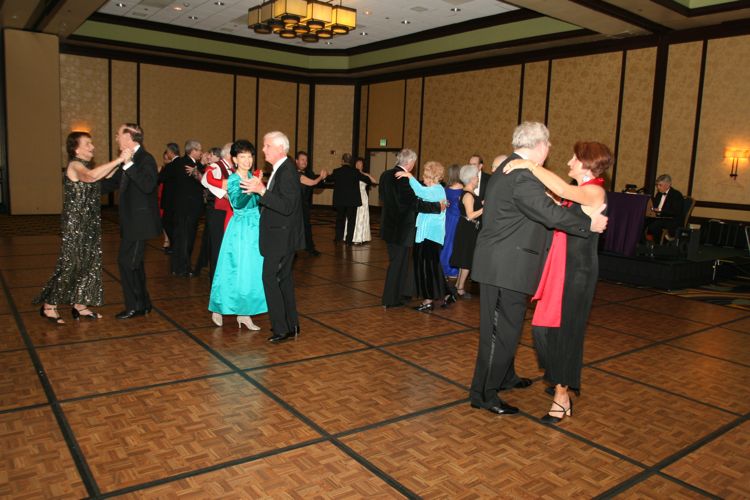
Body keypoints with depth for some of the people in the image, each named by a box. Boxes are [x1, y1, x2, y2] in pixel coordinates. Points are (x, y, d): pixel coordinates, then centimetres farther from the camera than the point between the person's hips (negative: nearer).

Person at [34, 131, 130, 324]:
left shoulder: (87, 165, 13)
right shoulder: (75, 165, -14)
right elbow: (91, 176, -35)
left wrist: (121, 161, -7)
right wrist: (119, 160, -36)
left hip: (89, 224, 9)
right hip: (75, 225, -9)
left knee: (89, 263, 10)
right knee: (70, 264, -4)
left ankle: (79, 305, 19)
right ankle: (48, 306, 9)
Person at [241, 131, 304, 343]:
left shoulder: (287, 171, -20)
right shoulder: (281, 169, 11)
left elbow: (287, 207, -27)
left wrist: (262, 190, -28)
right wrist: (259, 190, 4)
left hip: (281, 236, -10)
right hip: (280, 236, 10)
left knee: (270, 278, -6)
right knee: (284, 278, 16)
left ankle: (281, 329, 2)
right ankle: (292, 325, 26)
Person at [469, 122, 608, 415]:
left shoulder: (509, 170, 14)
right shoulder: (522, 176, -20)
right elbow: (550, 213, -26)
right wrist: (589, 223, -15)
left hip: (501, 266, 11)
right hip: (506, 267, -11)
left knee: (505, 326, 23)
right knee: (501, 330, -1)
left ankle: (504, 377, 40)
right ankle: (484, 394, 10)